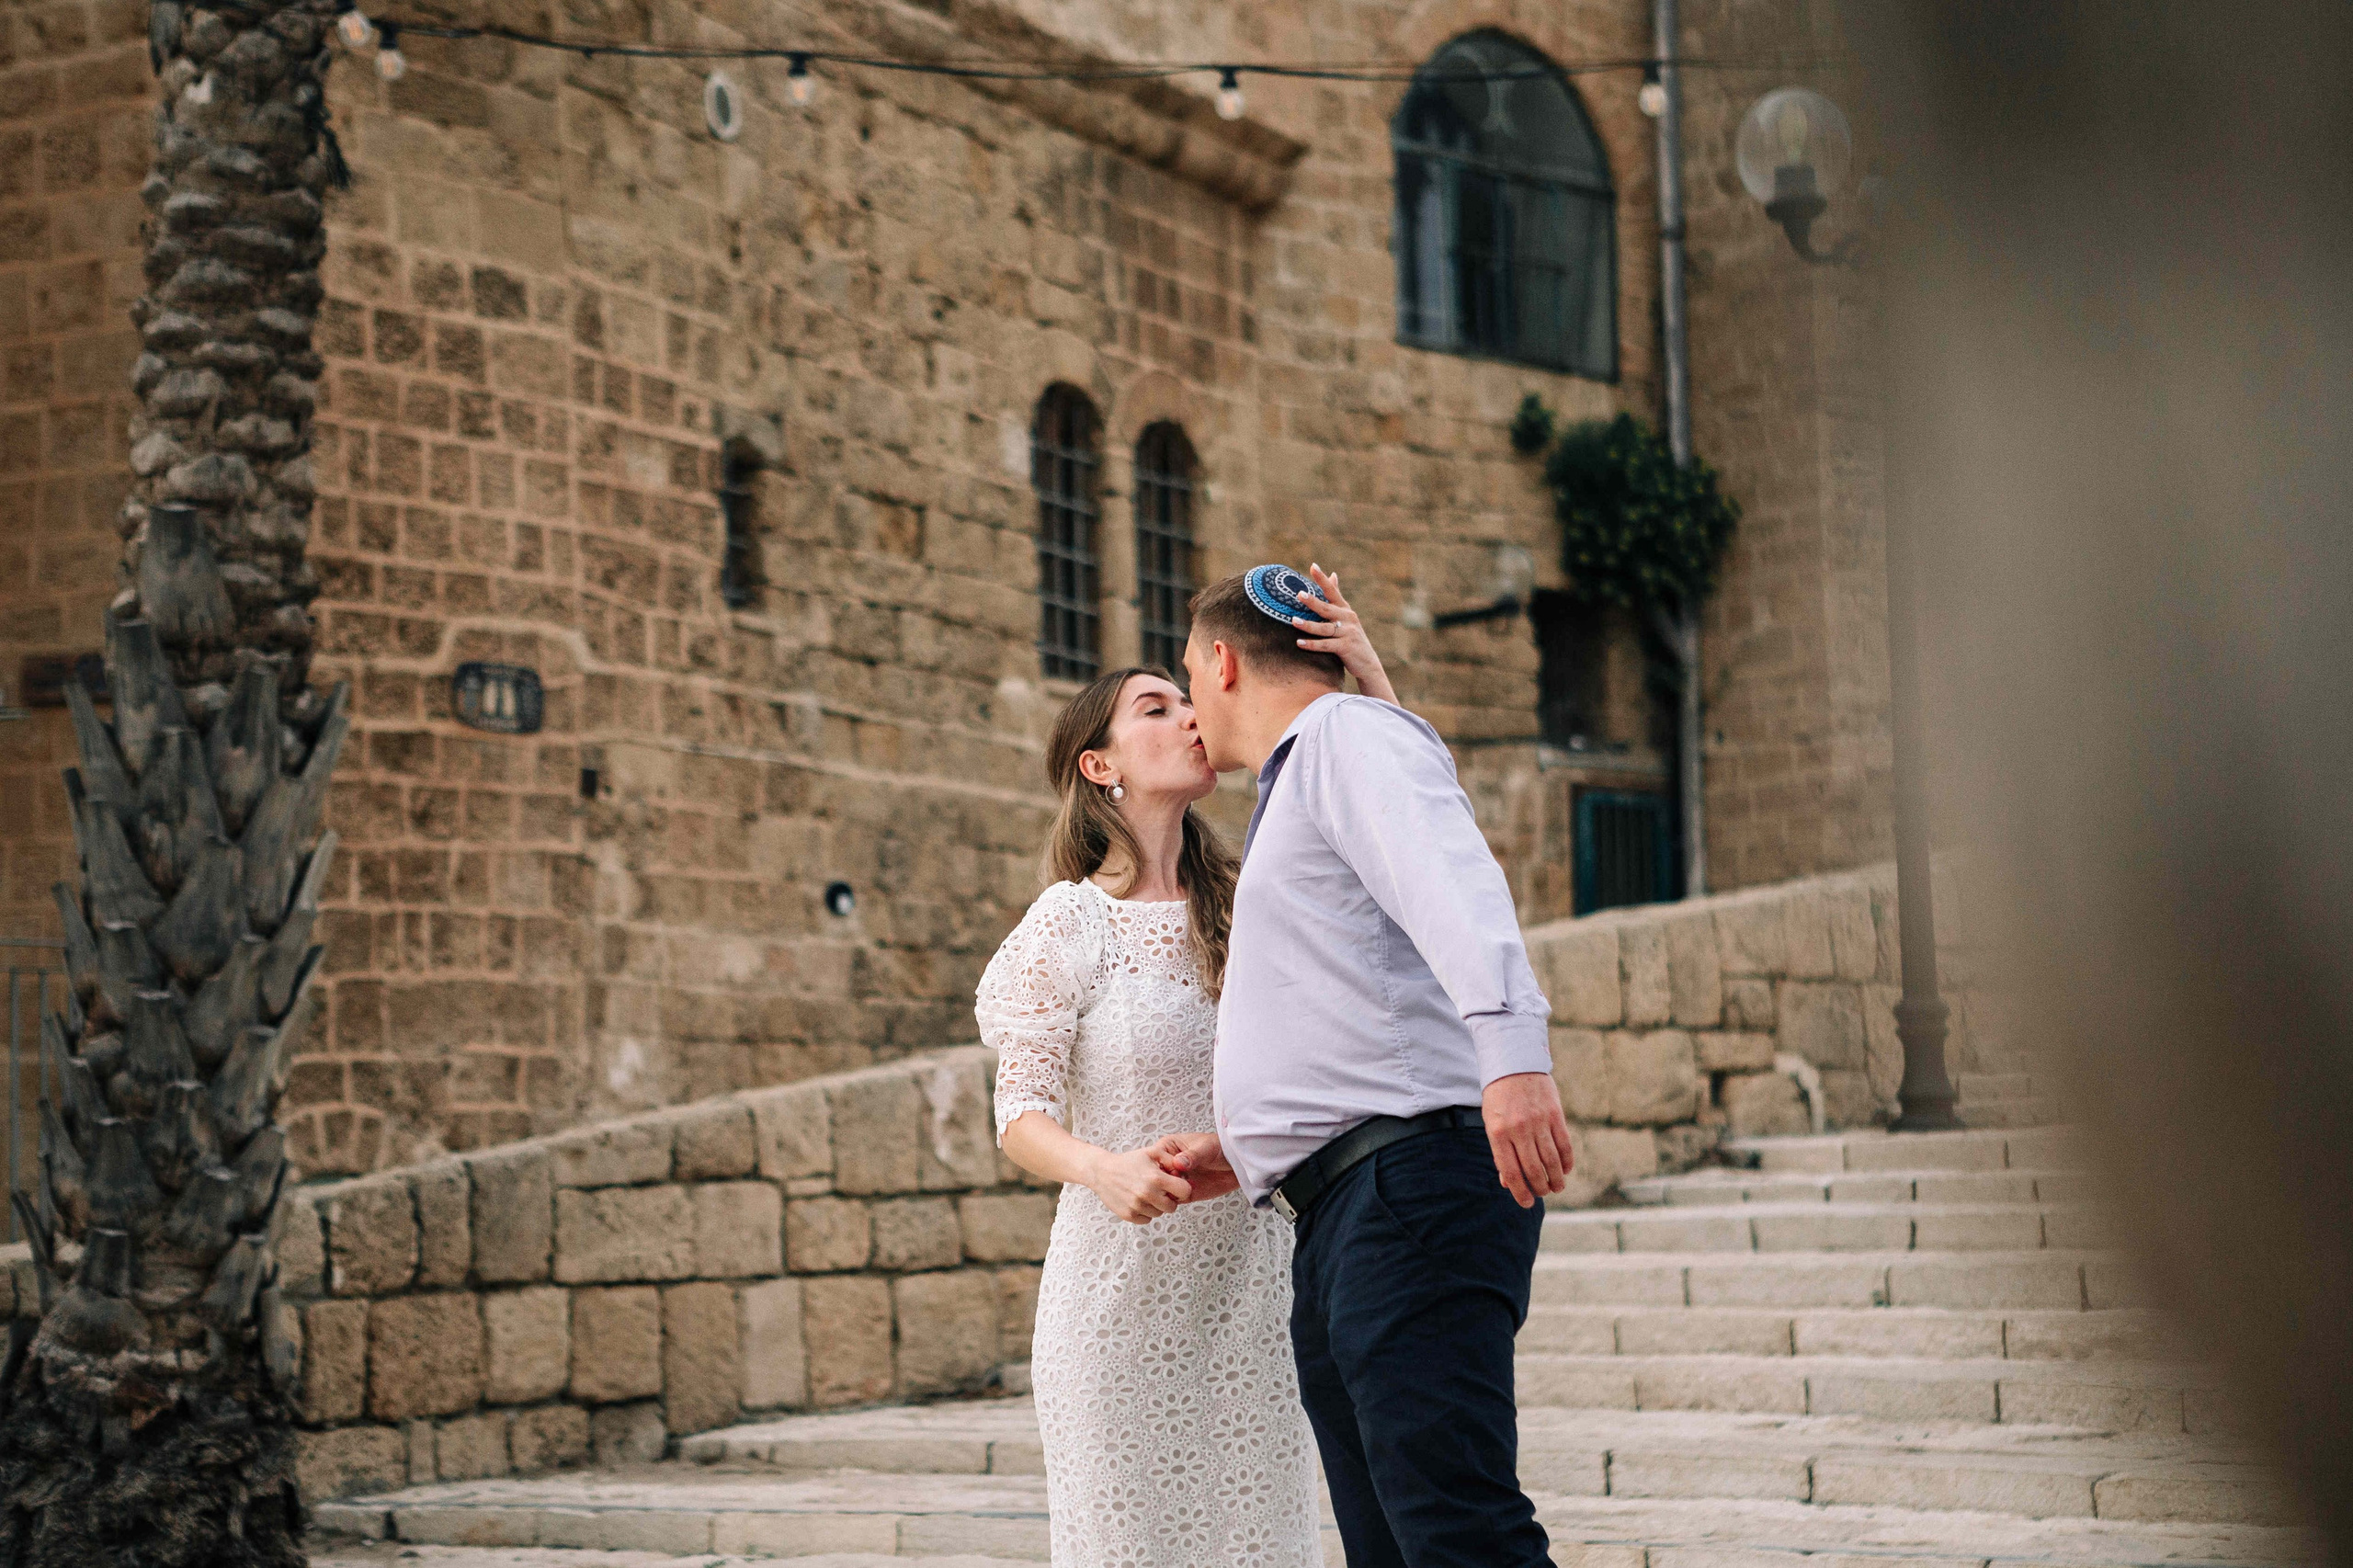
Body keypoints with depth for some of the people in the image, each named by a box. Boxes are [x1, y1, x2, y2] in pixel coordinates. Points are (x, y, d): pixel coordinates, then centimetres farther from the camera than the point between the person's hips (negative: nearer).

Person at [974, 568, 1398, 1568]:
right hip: (1122, 1291, -4)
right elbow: (1021, 1116, -8)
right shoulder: (1071, 924, -3)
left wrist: (1368, 677, -7)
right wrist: (1104, 1169, -30)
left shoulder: (1247, 914, 10)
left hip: (1247, 1288, 4)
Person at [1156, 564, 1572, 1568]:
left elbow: (1454, 881, -19)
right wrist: (1243, 1156, 26)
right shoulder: (1290, 811, 33)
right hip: (1335, 1225, 10)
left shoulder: (1348, 736, 3)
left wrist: (1511, 1046, -34)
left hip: (1412, 1184, -10)